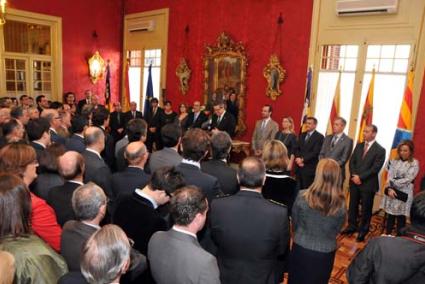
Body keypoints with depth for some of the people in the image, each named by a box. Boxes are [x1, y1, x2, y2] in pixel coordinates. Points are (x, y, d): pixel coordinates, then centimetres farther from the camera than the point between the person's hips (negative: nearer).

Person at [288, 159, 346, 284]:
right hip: (325, 252, 1)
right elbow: (336, 231, -2)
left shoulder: (302, 196, -22)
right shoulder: (341, 204, -19)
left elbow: (294, 223, -5)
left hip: (301, 248, 0)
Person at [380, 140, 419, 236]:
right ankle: (387, 236, 26)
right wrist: (389, 188, -15)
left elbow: (407, 179, -13)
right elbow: (389, 176, -1)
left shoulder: (414, 163, -5)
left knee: (401, 218, 7)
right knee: (390, 216, 13)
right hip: (392, 192, 3)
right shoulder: (395, 161, 5)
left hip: (404, 194, -3)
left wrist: (391, 183, -12)